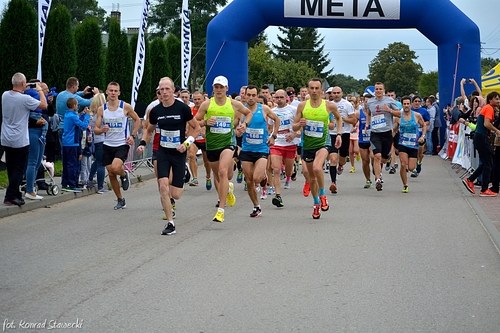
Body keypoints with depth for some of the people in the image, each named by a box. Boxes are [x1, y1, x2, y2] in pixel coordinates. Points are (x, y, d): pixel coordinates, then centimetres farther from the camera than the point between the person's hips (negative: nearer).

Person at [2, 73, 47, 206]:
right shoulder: (25, 99, -19)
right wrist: (39, 90, 5)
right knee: (19, 169, 1)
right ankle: (10, 197, -4)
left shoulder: (5, 95, 1)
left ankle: (16, 194, 22)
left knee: (11, 169, 14)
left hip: (6, 140, 7)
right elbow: (44, 105, -9)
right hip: (20, 141, -7)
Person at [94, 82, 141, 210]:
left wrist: (132, 135, -3)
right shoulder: (101, 109, 1)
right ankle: (120, 200, 22)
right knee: (111, 174, 5)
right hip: (108, 145, 4)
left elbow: (137, 120, 8)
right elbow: (96, 129, 4)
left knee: (115, 167, -27)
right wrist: (102, 130, -19)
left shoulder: (126, 107, -6)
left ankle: (124, 174, 10)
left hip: (122, 144, -4)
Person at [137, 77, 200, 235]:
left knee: (175, 195, -2)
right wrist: (143, 143, -1)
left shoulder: (183, 108, -10)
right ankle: (170, 224, -6)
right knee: (163, 187, -16)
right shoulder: (155, 111, -1)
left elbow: (196, 128, -1)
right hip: (163, 152, 2)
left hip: (179, 153, -2)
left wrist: (187, 143, -14)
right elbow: (149, 130, 16)